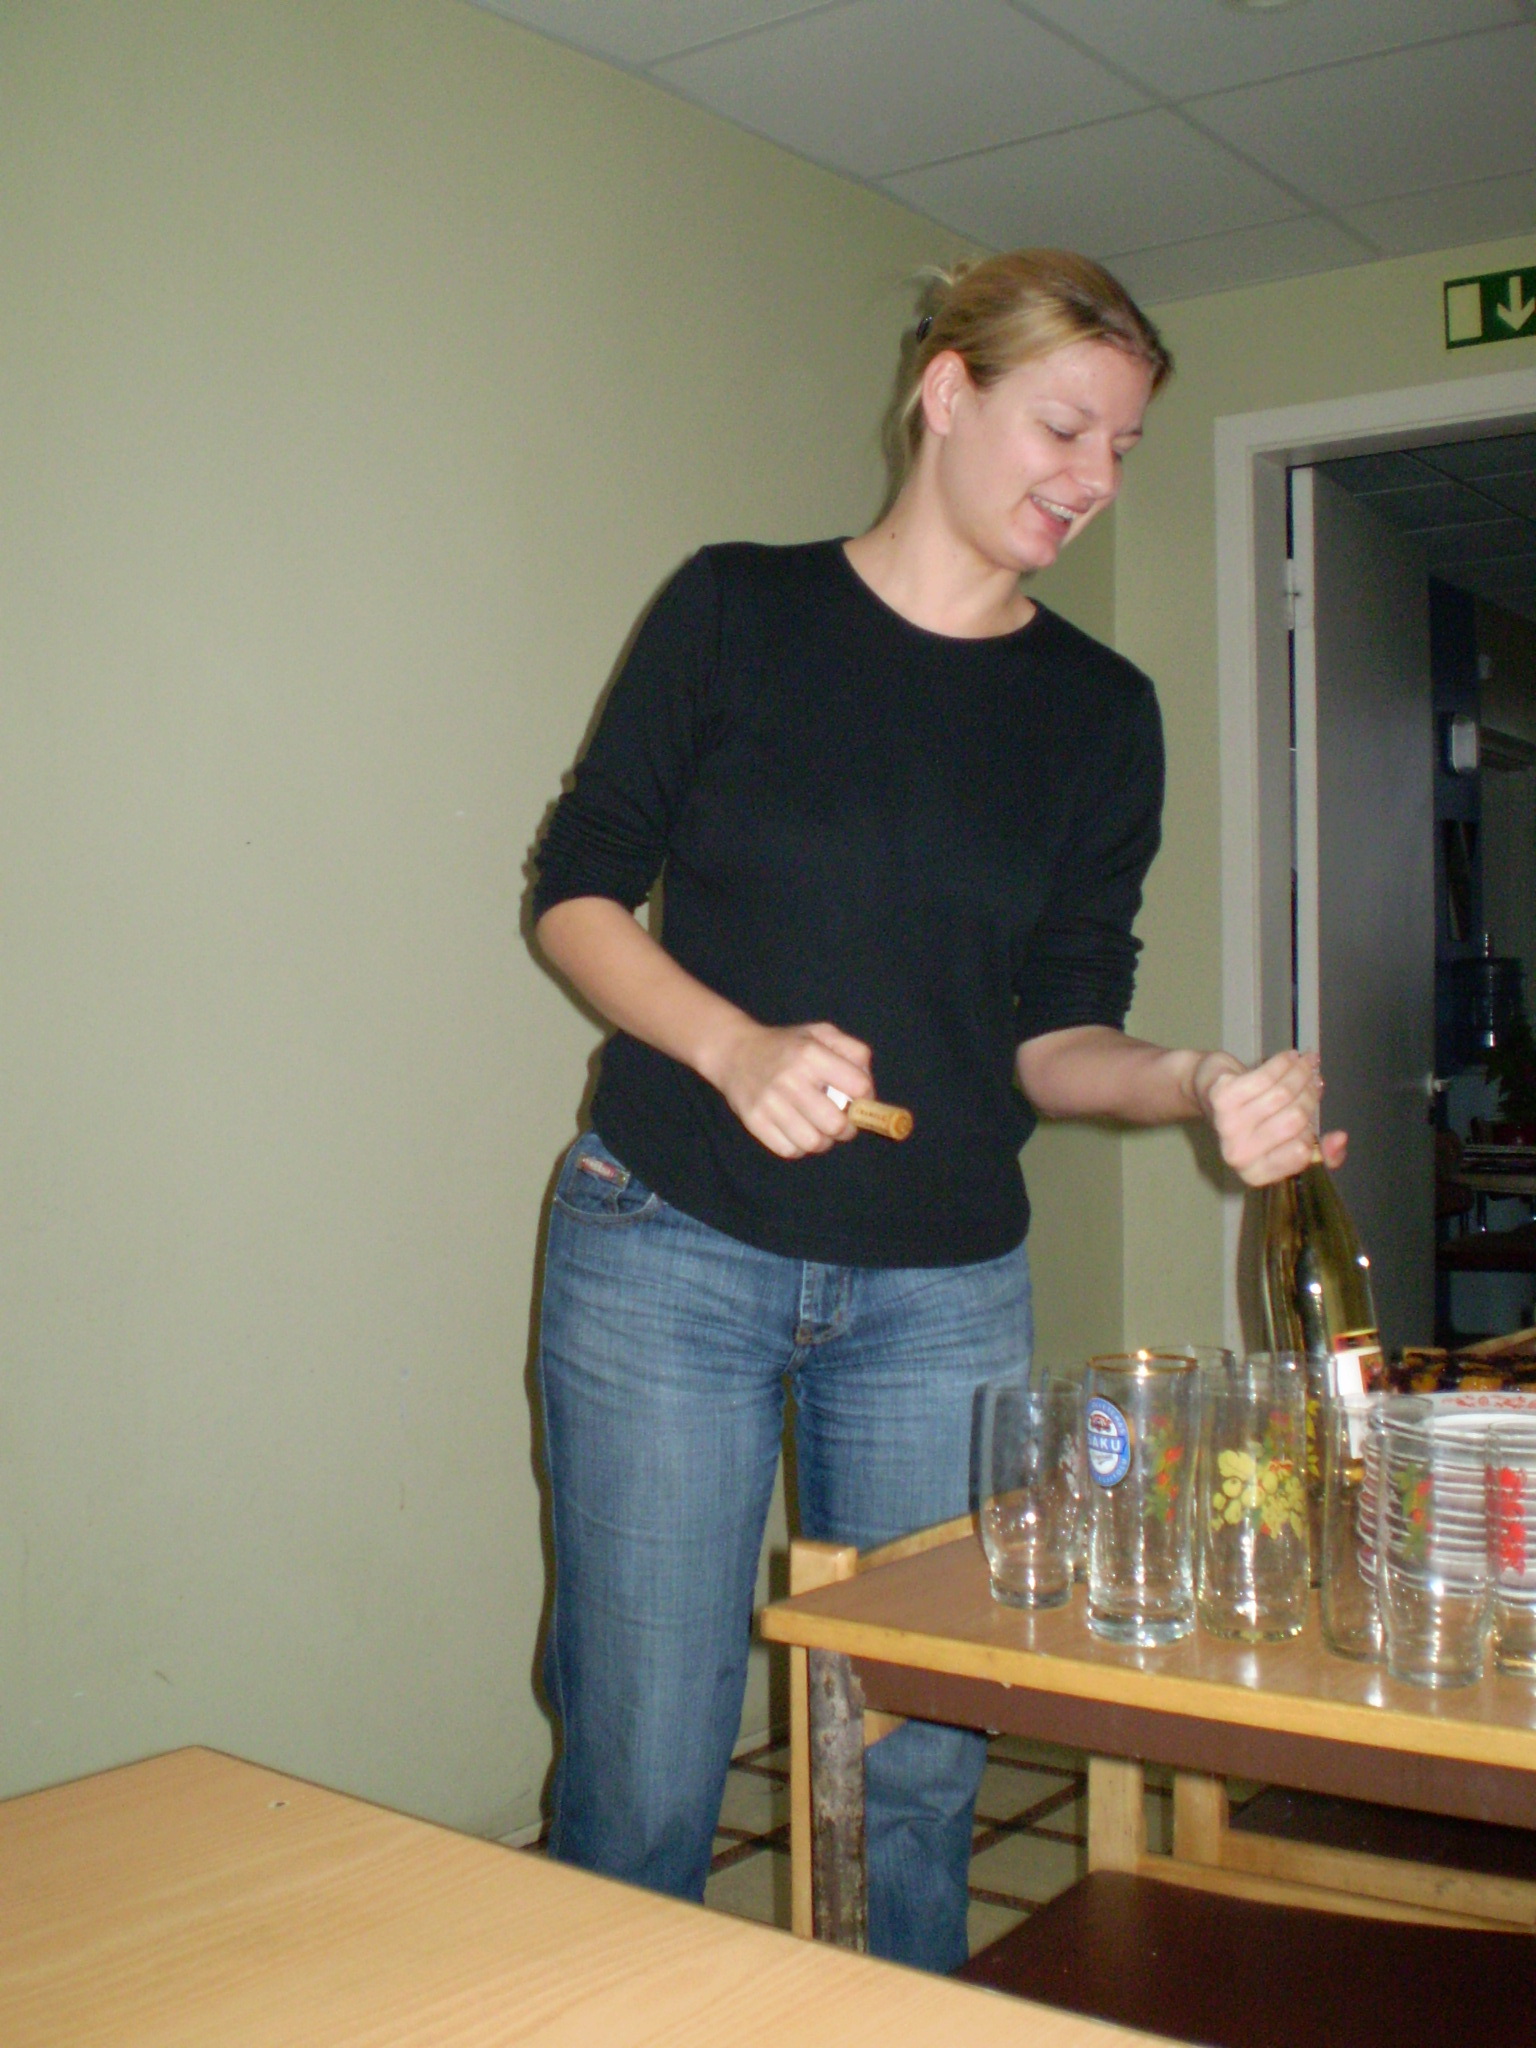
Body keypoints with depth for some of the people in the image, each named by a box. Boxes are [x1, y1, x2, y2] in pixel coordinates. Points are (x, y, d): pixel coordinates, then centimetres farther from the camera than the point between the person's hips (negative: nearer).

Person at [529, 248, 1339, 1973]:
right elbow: (575, 889, 0)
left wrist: (1193, 1086, -15)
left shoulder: (1100, 711, 7)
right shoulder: (736, 610, 0)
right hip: (669, 1248, -2)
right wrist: (738, 1045, -17)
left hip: (943, 1290, 3)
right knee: (642, 1778, 1)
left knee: (923, 1769, 8)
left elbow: (1052, 1033, 6)